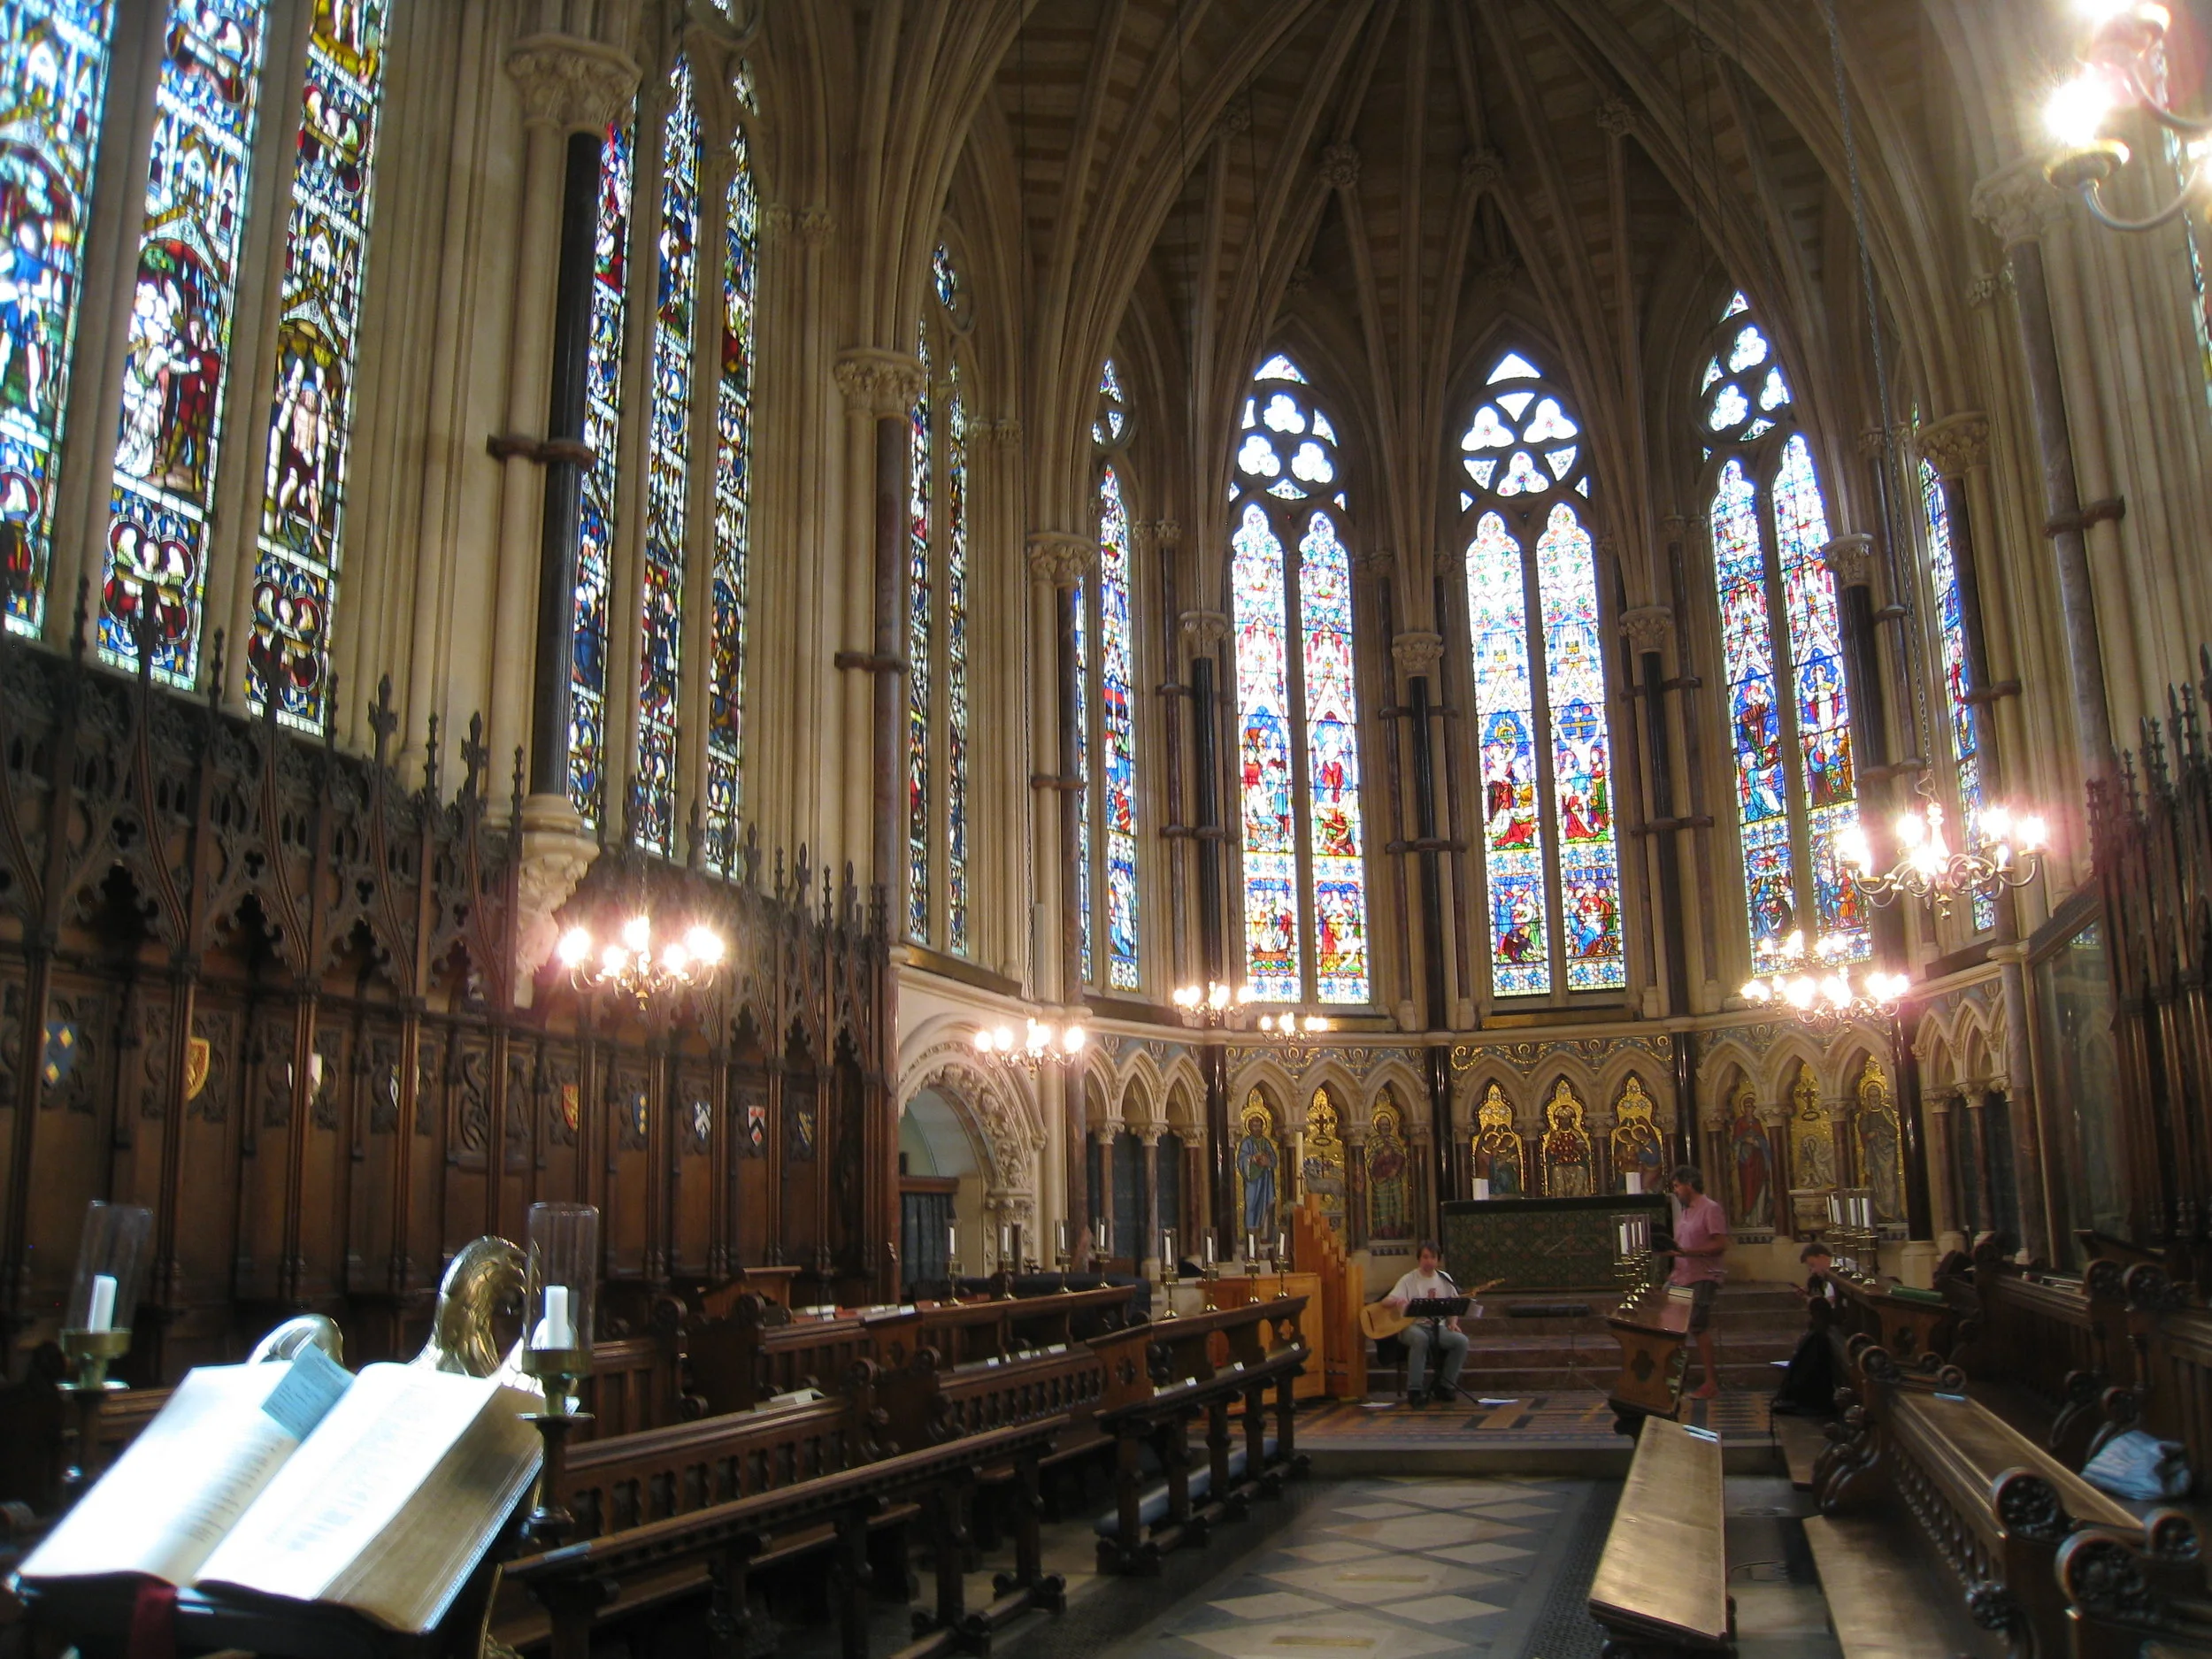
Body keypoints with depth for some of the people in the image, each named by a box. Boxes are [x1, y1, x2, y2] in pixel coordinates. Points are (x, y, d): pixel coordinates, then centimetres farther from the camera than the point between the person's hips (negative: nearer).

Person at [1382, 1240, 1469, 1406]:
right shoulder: (1409, 1280, 0)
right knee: (1420, 1338, -39)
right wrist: (1397, 1301, -32)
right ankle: (1414, 1391, -30)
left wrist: (1452, 1323, -4)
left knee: (1461, 1340, -24)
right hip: (1413, 1326, -4)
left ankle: (1444, 1386, -8)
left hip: (1438, 1327, 4)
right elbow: (1385, 1302, -9)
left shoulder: (1445, 1279, 11)